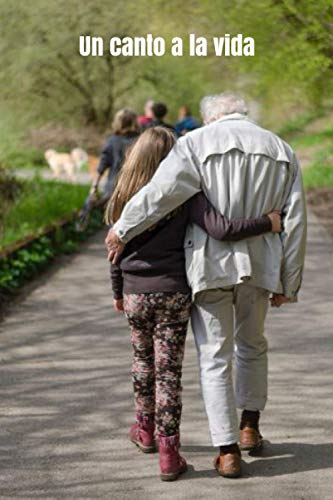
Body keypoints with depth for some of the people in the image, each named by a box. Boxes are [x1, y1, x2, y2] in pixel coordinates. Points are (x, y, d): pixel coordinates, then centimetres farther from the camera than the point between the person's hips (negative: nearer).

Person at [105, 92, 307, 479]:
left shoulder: (198, 142, -4)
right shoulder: (281, 150, 8)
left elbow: (162, 192, -18)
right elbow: (295, 222, 5)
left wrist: (121, 231, -5)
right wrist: (288, 283, 9)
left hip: (209, 264, -3)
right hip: (259, 265, 4)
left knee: (214, 357, 4)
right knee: (252, 345, 26)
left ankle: (227, 451, 2)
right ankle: (250, 427, 32)